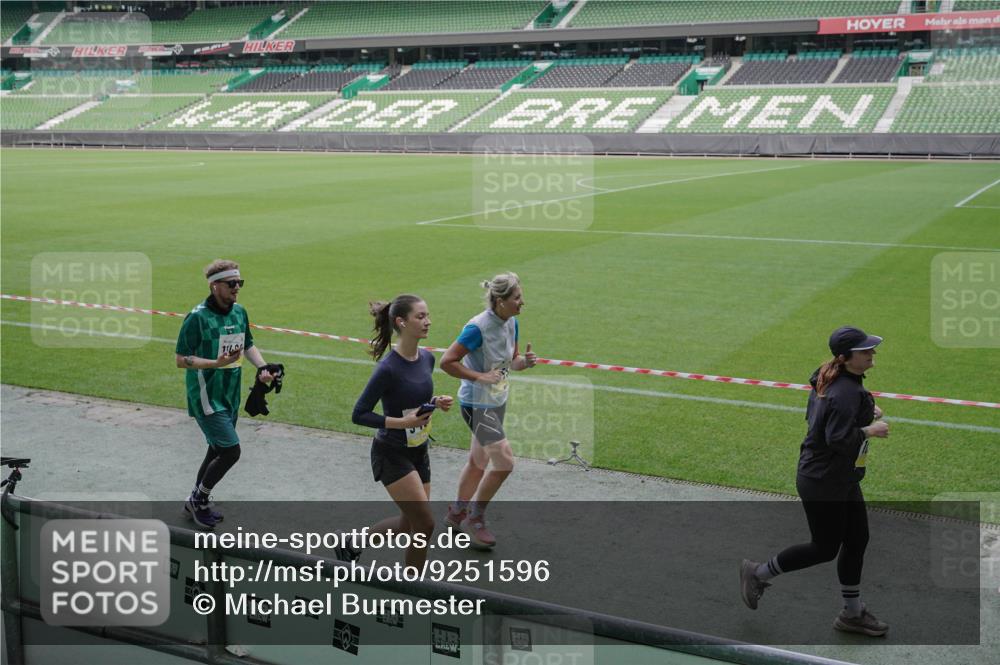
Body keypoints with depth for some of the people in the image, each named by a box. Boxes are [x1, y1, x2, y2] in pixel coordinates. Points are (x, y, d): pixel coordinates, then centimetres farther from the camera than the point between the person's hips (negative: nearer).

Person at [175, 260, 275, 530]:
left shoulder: (239, 312, 5)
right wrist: (217, 363, -27)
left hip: (230, 396, 8)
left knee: (218, 451, 17)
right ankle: (198, 500, 10)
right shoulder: (198, 317, -17)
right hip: (206, 398, -8)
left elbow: (248, 345, 19)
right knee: (231, 452, -11)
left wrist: (262, 367, 1)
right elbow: (181, 359, -15)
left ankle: (196, 502, 36)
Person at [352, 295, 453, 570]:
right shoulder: (389, 368, -22)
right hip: (392, 454, -8)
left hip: (418, 452, 8)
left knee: (410, 526, 14)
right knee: (425, 525, -9)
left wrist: (437, 402, -4)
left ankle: (355, 541, 36)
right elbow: (359, 414, -19)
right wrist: (403, 422, -27)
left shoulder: (427, 358, 1)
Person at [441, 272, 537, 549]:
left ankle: (457, 513, 38)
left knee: (478, 461, 19)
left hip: (497, 401, 8)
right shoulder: (478, 328, -25)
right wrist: (479, 376, -25)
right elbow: (447, 362, -22)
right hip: (477, 405, -8)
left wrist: (525, 361, -10)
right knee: (504, 462, -10)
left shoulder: (511, 323, 0)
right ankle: (474, 519, 7)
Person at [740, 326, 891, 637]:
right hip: (822, 482, -10)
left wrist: (865, 411, 6)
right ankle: (758, 573, 24)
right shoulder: (846, 392, -28)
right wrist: (870, 430, -17)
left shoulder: (828, 378, 2)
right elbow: (839, 440, -31)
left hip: (843, 480, 10)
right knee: (825, 549, 6)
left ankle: (852, 613, 30)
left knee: (857, 540, 16)